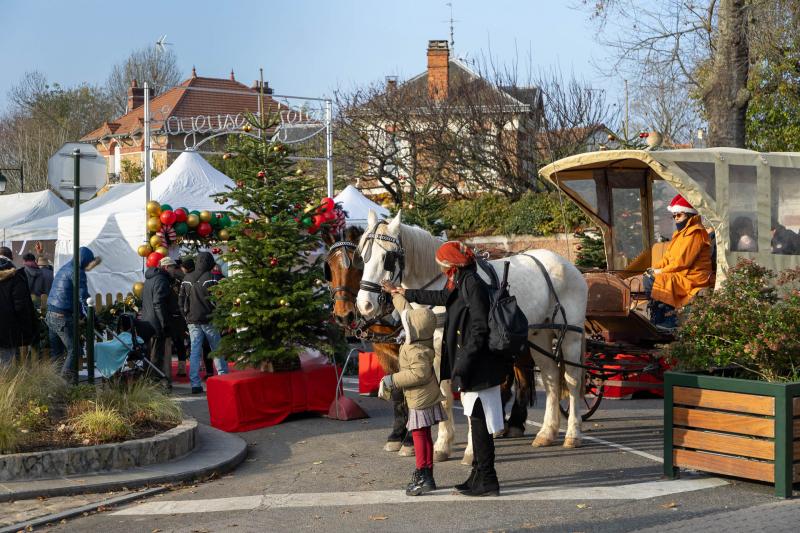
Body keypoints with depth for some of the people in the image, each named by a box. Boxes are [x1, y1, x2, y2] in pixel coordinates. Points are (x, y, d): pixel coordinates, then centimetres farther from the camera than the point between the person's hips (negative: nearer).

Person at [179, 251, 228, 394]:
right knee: (218, 350, 8)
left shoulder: (186, 279, 7)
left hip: (192, 321, 4)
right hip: (209, 320, -4)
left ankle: (195, 384, -1)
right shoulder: (210, 278, -11)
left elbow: (181, 299, 12)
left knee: (194, 351, 3)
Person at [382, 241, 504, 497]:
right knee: (478, 423, 14)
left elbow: (480, 328, -22)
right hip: (473, 367, 10)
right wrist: (404, 292, 44)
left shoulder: (472, 285, -16)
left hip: (478, 367, -10)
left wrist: (463, 364, -22)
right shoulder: (462, 284, 14)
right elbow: (442, 297, 35)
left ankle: (487, 481, 0)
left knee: (480, 423, -5)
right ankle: (479, 476, 22)